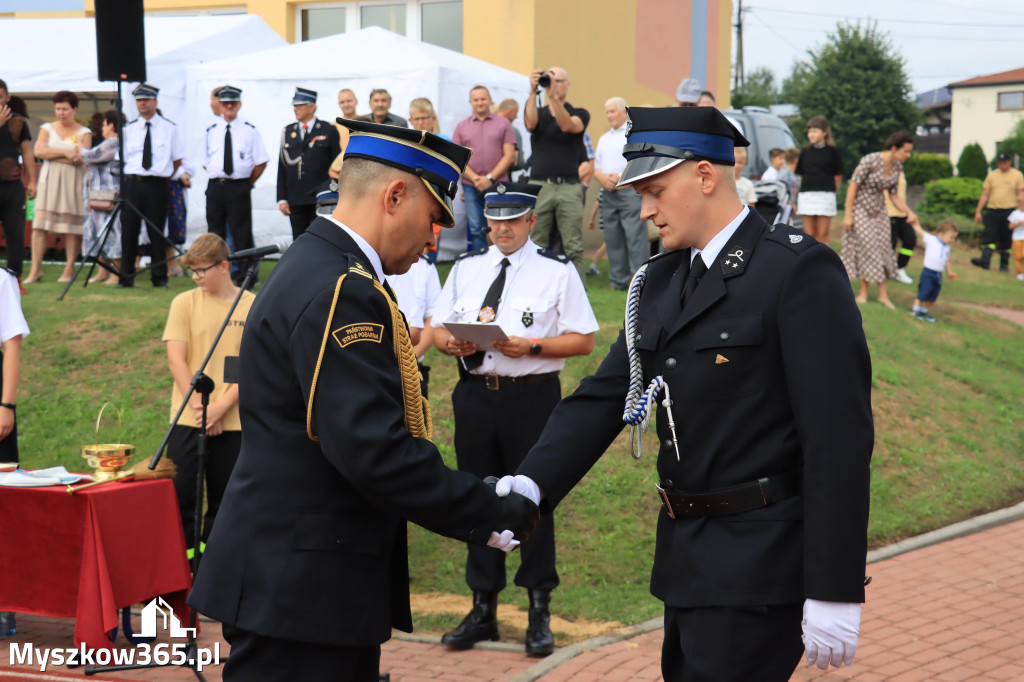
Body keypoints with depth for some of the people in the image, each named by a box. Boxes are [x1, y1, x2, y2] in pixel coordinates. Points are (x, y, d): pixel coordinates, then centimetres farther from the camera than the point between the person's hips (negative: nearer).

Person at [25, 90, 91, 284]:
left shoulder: (84, 133, 5)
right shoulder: (47, 129, 13)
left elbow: (80, 159, -8)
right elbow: (39, 151, -2)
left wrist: (52, 155, -8)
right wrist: (65, 153, -10)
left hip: (73, 181, -2)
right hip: (49, 180, 2)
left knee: (72, 225, -4)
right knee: (39, 223, -8)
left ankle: (69, 269, 3)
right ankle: (35, 269, -7)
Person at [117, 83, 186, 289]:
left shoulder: (169, 129, 7)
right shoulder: (129, 130, 12)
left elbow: (177, 160, 10)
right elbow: (122, 160, 12)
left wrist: (183, 176, -5)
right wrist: (121, 184, 1)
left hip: (158, 184, -2)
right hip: (132, 183, 2)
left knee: (157, 231, 1)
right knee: (128, 229, 0)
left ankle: (159, 277, 9)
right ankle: (126, 277, 7)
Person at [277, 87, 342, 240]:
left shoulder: (328, 131, 2)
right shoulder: (288, 132, 12)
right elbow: (282, 166, 11)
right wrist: (282, 199, 4)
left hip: (321, 199, -4)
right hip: (295, 201, 4)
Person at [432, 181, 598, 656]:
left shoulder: (557, 271, -1)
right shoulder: (466, 268, 12)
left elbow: (584, 340, -4)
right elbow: (438, 328, 15)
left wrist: (531, 346, -17)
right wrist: (451, 343, -8)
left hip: (532, 397, -4)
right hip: (475, 394, 4)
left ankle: (539, 612, 14)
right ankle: (482, 609, 22)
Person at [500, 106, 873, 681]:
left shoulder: (800, 271, -13)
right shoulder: (661, 281, 12)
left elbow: (839, 435, -17)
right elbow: (605, 396, 8)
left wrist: (834, 592, -20)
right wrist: (533, 483, -11)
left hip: (756, 568, -8)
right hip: (689, 560, 8)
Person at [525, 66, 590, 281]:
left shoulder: (579, 114, 9)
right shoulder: (538, 112, 14)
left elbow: (567, 125, -14)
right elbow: (531, 123, -10)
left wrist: (554, 96, -25)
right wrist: (533, 92, -21)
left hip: (569, 188, -1)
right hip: (539, 186, 2)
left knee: (573, 248, -3)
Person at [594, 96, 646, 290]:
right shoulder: (604, 138, 24)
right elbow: (597, 166, 21)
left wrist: (620, 177, -16)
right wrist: (602, 177, -2)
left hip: (630, 190, -7)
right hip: (608, 193, 7)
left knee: (635, 237, -12)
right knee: (612, 238, 6)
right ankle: (618, 281, 11)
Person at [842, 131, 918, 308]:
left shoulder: (897, 167, -5)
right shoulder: (869, 161, -26)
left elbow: (894, 195, 4)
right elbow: (853, 187, -20)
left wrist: (910, 212, -8)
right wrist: (848, 215, -18)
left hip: (879, 210, 6)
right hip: (860, 209, -6)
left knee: (883, 249, 2)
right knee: (866, 248, -5)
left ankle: (883, 294, 6)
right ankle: (863, 291, 9)